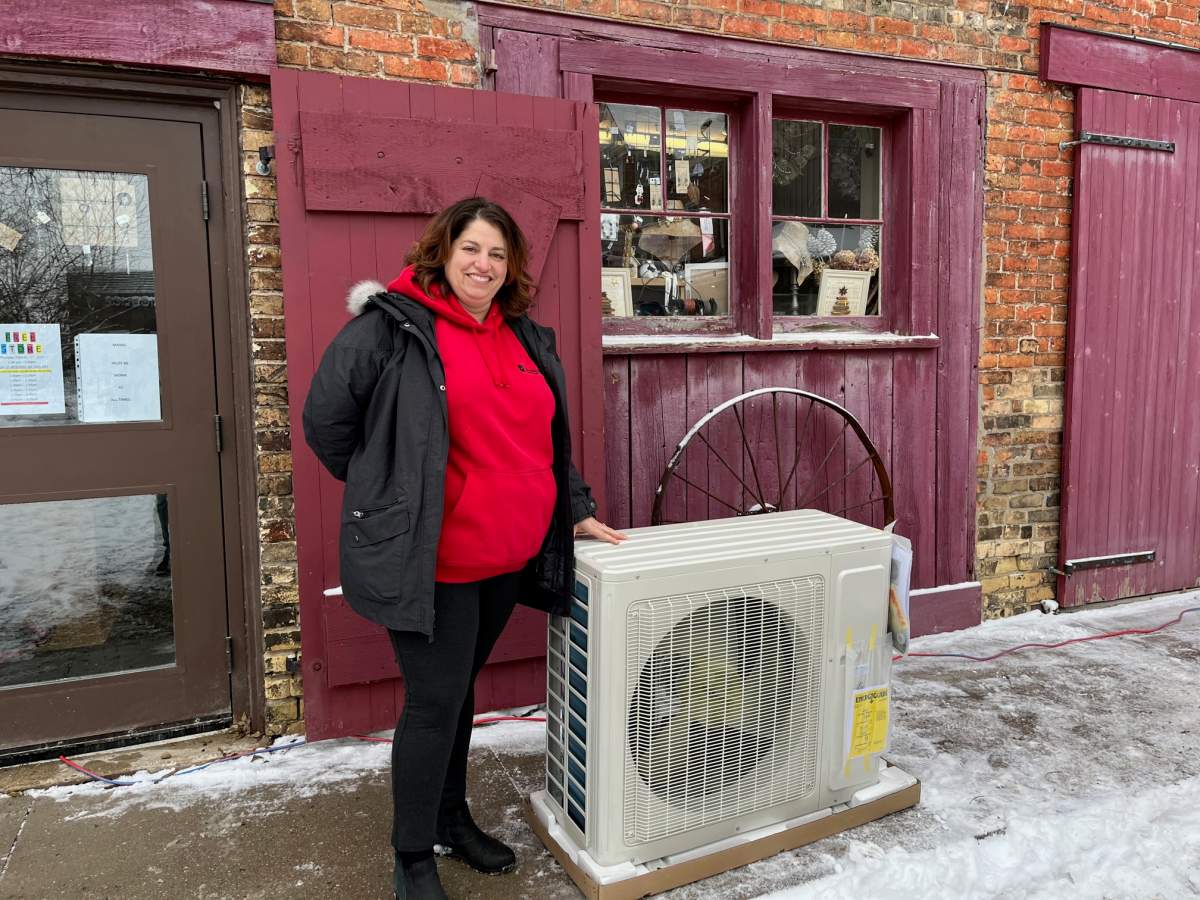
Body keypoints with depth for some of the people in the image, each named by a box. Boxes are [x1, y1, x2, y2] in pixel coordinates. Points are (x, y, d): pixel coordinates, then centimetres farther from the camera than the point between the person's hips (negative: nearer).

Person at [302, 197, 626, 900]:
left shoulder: (527, 338, 12)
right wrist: (386, 496, -1)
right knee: (436, 701, 0)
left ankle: (453, 818, 40)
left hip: (509, 558, 7)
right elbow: (326, 420, -8)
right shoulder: (390, 327, -9)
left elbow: (551, 440, 20)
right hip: (432, 561, -6)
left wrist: (577, 512, 16)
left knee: (460, 688, 21)